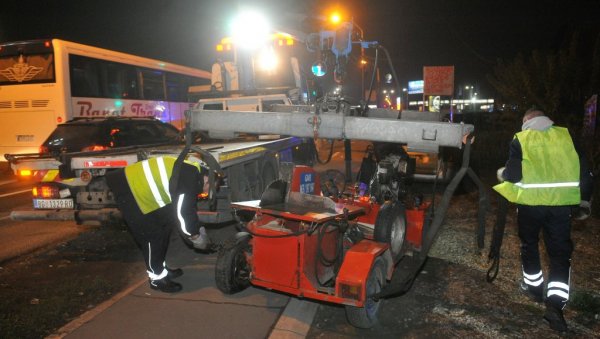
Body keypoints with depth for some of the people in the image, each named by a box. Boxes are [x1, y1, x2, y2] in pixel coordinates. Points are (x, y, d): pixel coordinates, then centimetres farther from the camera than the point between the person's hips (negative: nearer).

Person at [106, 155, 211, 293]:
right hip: (128, 191, -10)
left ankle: (161, 268, 31)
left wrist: (197, 228, 15)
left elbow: (187, 207, 16)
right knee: (151, 236, -3)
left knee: (163, 227, 16)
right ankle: (157, 278, 14)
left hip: (136, 182, 10)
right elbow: (183, 213, -21)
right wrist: (195, 236, -6)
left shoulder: (192, 173, 6)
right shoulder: (190, 181, -24)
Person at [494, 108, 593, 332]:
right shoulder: (566, 135, 7)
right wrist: (585, 201, 18)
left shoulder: (521, 139, -1)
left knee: (529, 245, 20)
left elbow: (514, 174, -8)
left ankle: (534, 286, 34)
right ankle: (556, 303, -4)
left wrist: (502, 174, 15)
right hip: (561, 203, 2)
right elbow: (584, 171, 8)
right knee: (560, 252, 7)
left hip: (531, 202, -2)